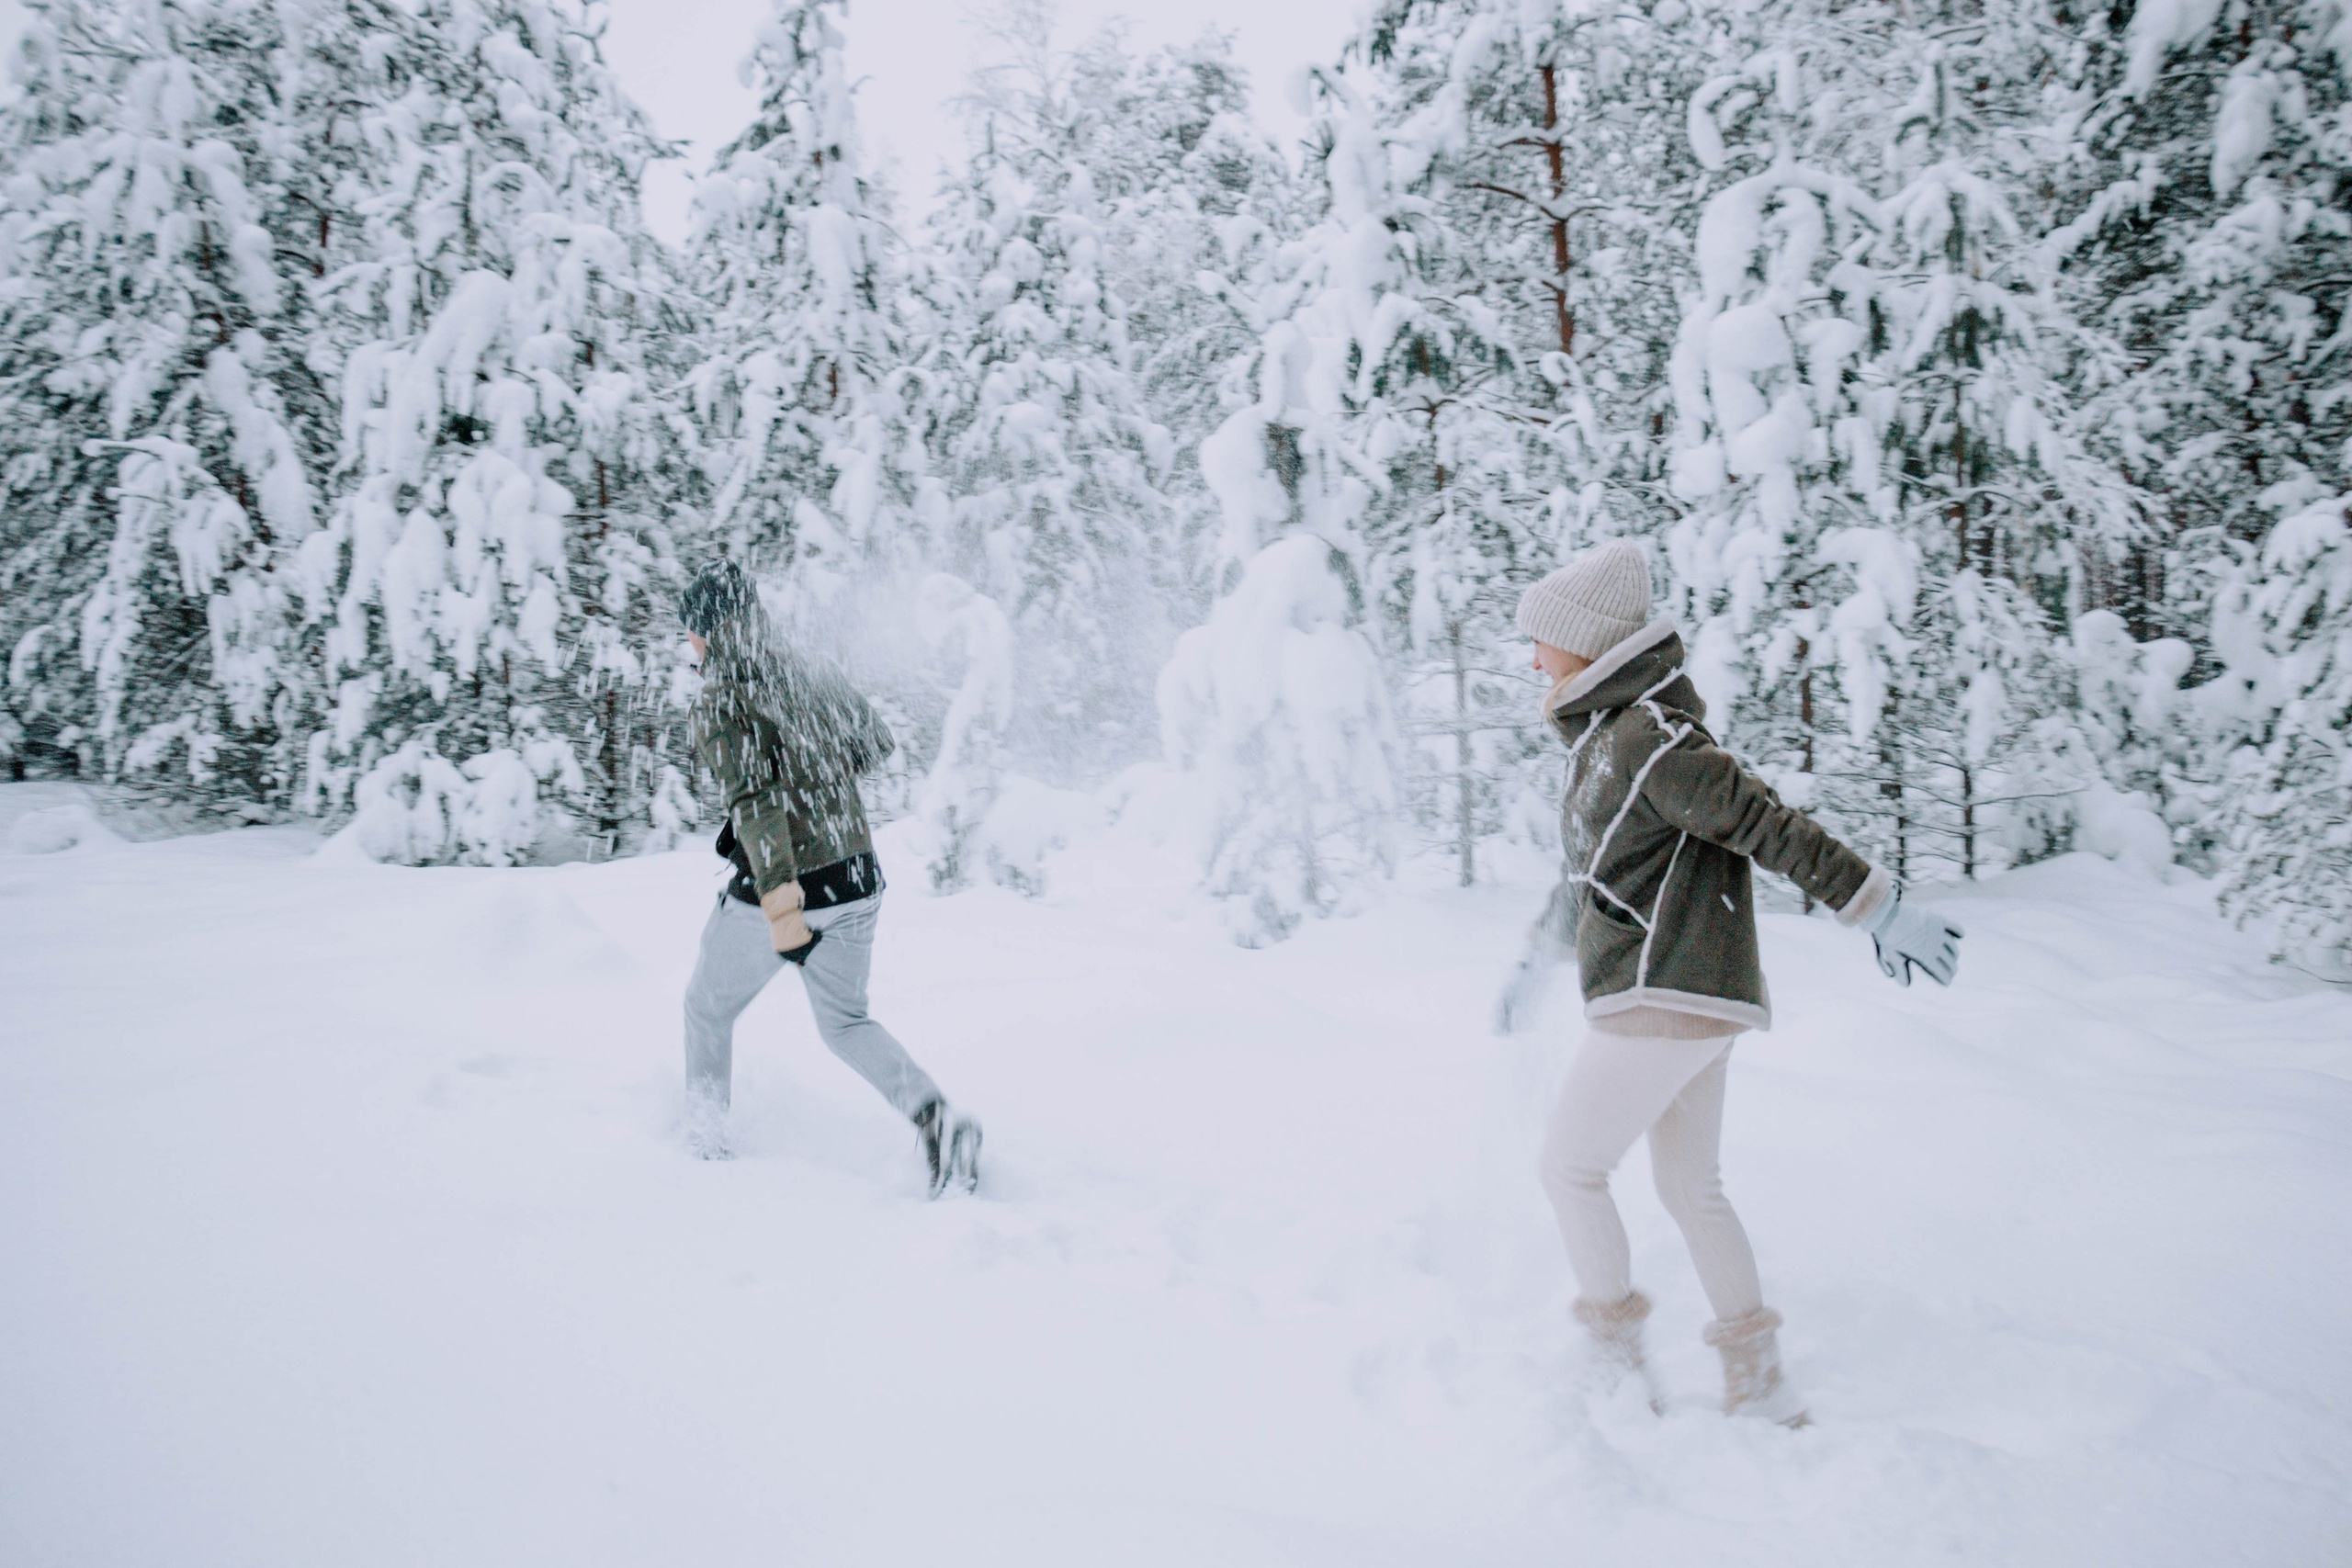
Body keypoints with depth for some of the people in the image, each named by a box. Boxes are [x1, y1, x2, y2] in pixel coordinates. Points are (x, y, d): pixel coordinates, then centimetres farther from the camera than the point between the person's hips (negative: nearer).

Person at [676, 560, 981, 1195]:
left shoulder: (722, 702, -14)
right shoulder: (813, 674, 6)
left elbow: (753, 802, -26)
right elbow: (876, 743, 20)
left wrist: (781, 910, -32)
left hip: (781, 890, -6)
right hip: (860, 880, 6)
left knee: (708, 1006, 21)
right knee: (845, 1021, 21)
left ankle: (705, 1142, 32)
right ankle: (935, 1116, -1)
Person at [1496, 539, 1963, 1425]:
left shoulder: (1651, 737, -16)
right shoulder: (1602, 737, 14)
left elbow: (1772, 829, -17)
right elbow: (1590, 870, 26)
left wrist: (1883, 913, -14)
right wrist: (1536, 962, 34)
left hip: (1661, 1001, -10)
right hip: (1697, 1004, 10)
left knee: (1570, 1169, 4)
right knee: (1690, 1187, 16)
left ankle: (1616, 1362, 15)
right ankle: (1758, 1386, 23)